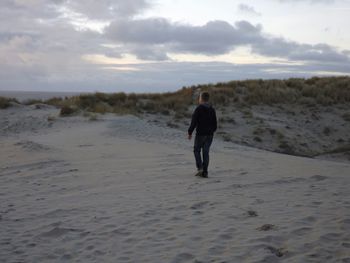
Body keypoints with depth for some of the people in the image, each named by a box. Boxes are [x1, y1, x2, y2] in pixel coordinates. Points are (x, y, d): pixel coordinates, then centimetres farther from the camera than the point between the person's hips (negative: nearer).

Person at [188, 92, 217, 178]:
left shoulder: (198, 109, -10)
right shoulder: (212, 109, 7)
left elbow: (193, 122, -13)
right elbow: (215, 123, 11)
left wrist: (190, 132, -4)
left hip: (200, 134, -5)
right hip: (210, 135, 5)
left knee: (197, 150, 10)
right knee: (206, 152, 7)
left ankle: (200, 168, -5)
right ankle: (205, 172, 6)